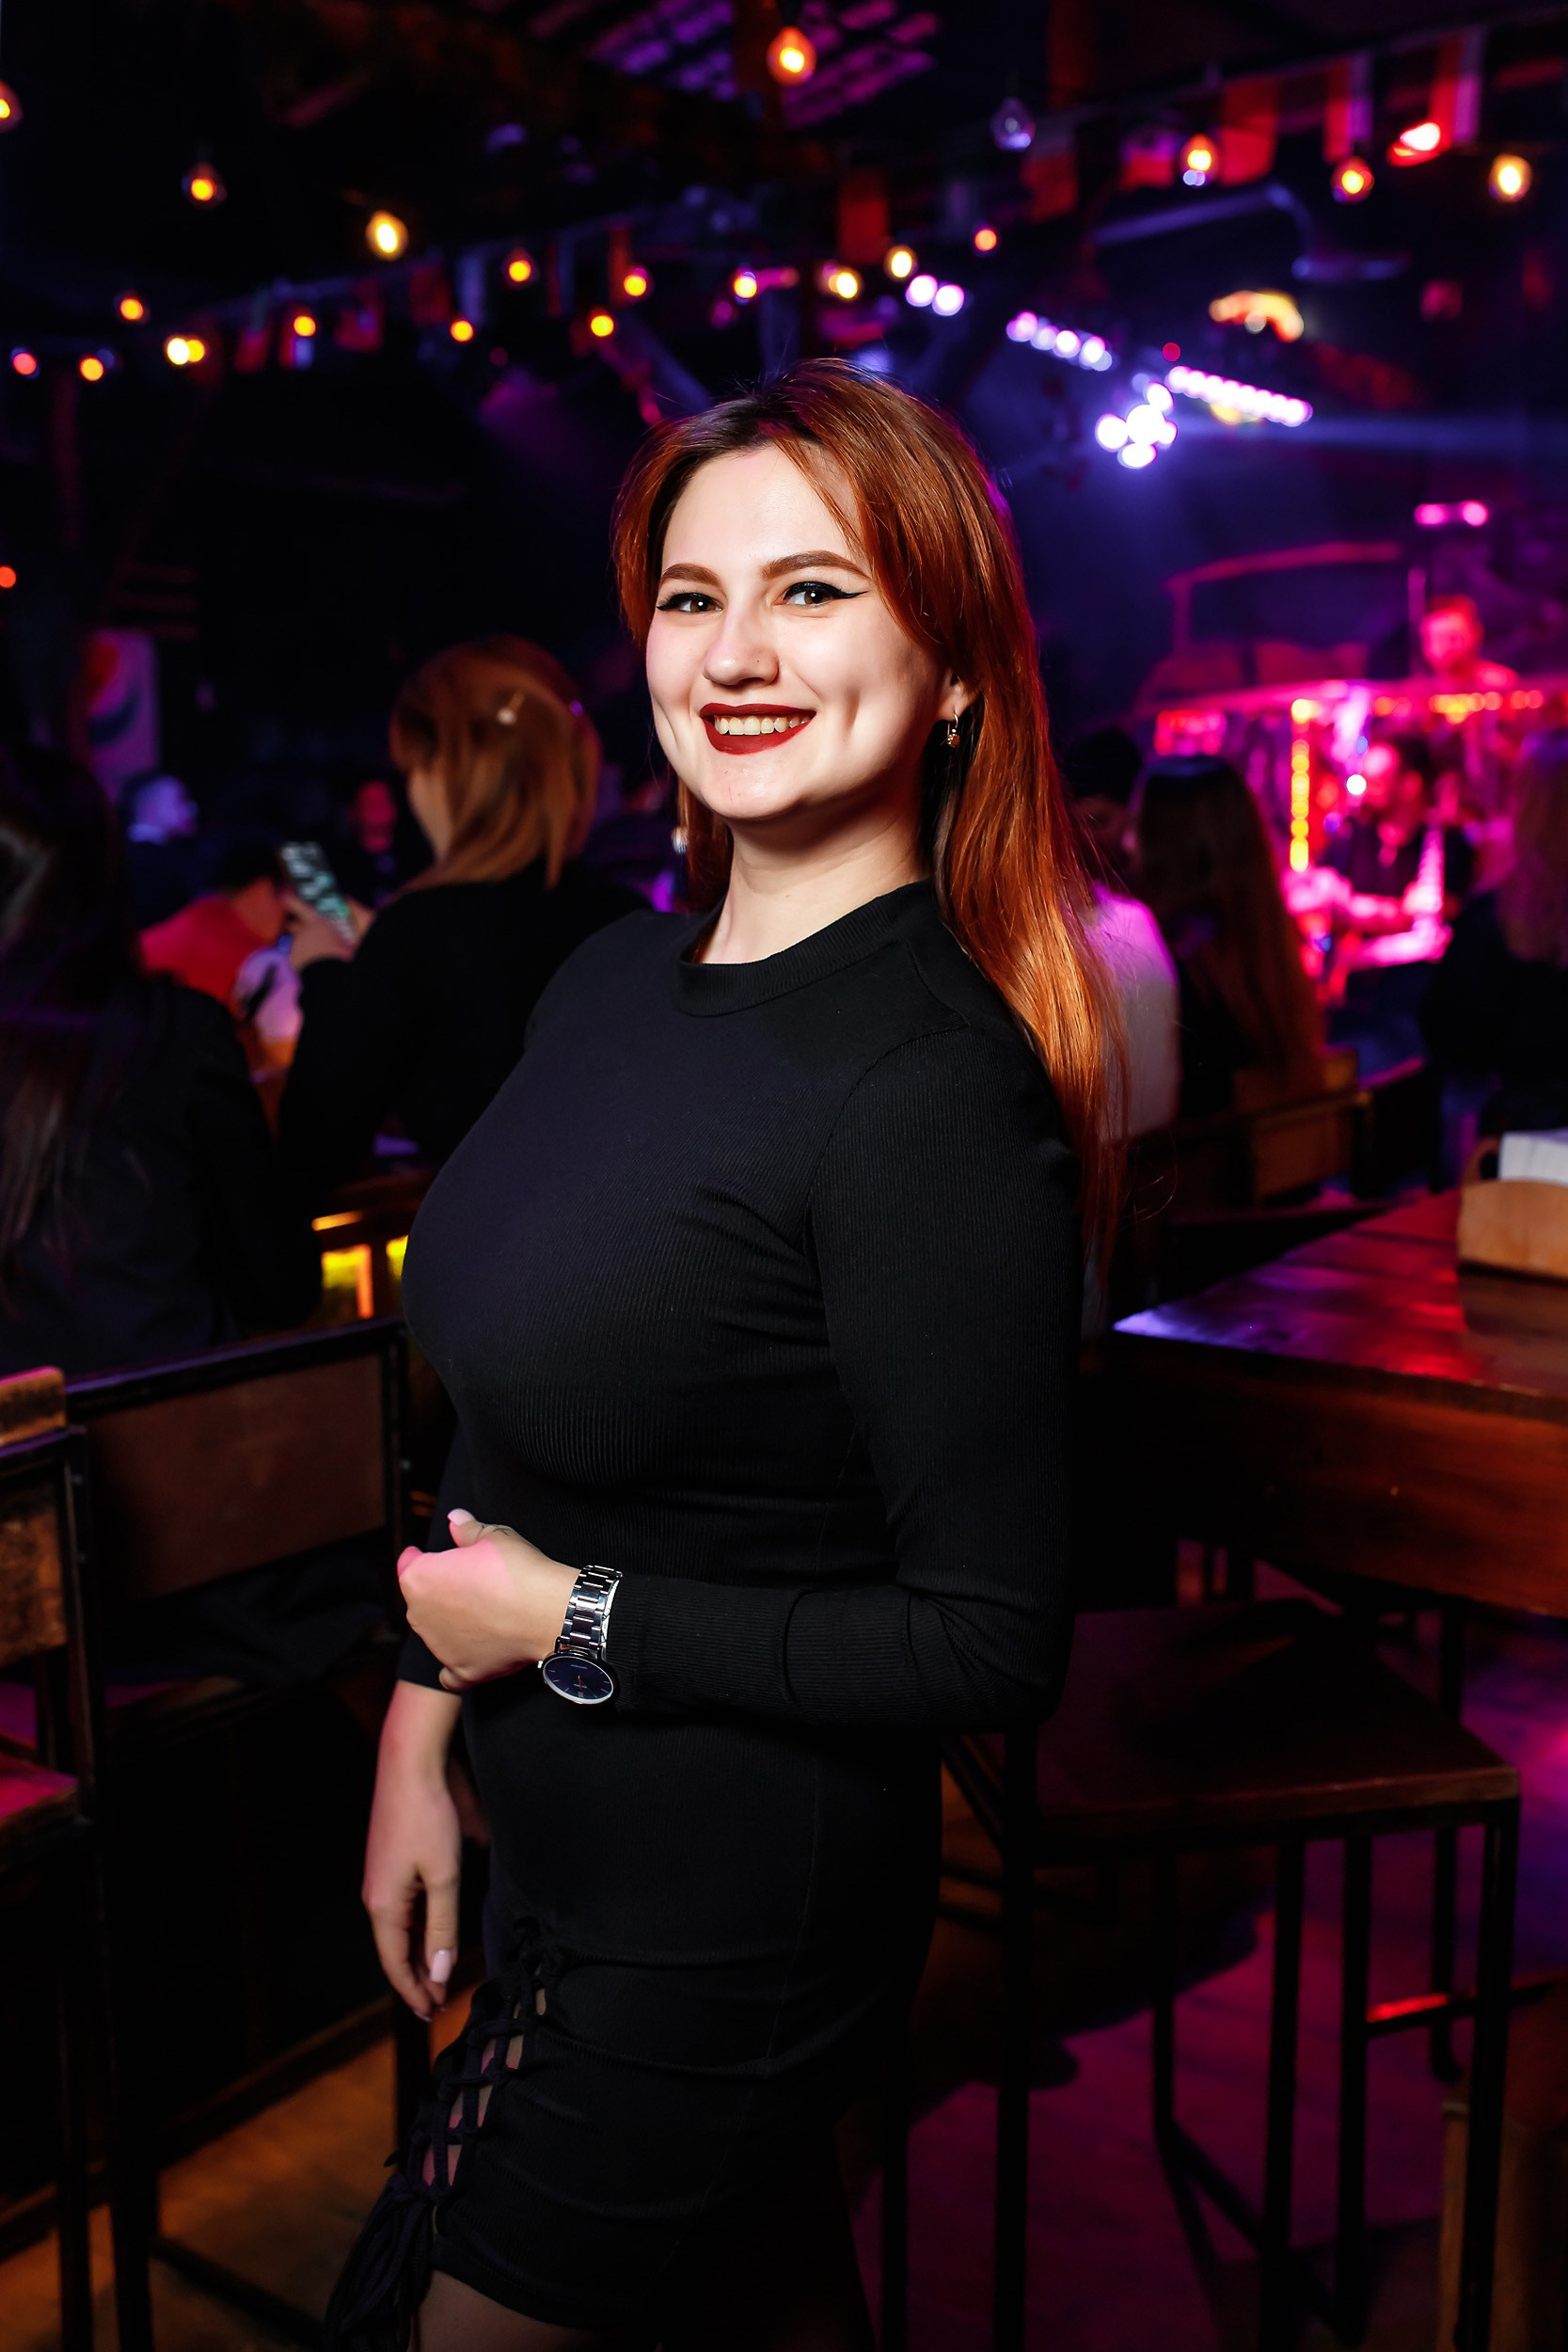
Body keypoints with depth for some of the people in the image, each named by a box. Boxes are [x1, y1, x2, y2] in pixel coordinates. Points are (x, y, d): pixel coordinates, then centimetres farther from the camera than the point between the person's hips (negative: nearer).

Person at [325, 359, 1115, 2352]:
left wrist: (575, 1626, -18)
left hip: (722, 1922, -7)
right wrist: (422, 1735, 7)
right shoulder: (617, 980, -1)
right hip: (556, 1849, 7)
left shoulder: (933, 1085, -26)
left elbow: (993, 1644, -24)